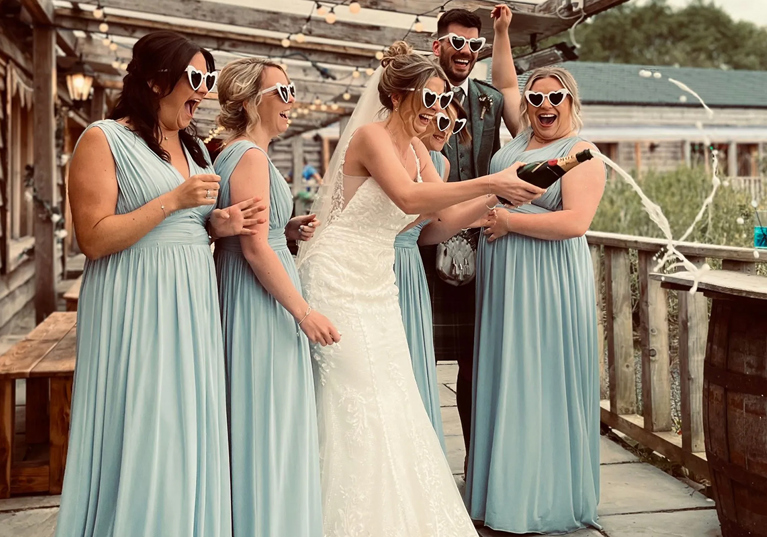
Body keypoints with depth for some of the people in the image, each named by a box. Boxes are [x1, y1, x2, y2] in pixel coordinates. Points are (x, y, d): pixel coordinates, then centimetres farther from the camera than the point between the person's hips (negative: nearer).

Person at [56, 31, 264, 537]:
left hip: (194, 303, 7)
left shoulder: (194, 145, 15)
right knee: (139, 436, -2)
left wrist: (218, 225, 4)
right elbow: (94, 239, -15)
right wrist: (173, 201, -18)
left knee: (190, 429, 9)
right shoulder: (104, 139, -7)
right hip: (136, 307, -7)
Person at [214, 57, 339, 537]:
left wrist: (289, 229, 8)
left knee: (264, 420, 17)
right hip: (261, 299, -10)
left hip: (249, 292, 10)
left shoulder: (233, 154, 14)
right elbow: (255, 247, -22)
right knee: (269, 420, -2)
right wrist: (304, 311, -21)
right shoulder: (252, 156, -16)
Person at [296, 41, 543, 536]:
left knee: (394, 398, 8)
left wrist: (502, 192, -8)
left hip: (378, 281, 8)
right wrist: (489, 183, -34)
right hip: (338, 277, -8)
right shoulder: (371, 135, -14)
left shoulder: (416, 148, 11)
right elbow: (409, 199, -30)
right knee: (358, 397, -6)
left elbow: (442, 212, 4)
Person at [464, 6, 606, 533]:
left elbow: (575, 221, -20)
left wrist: (508, 221, -15)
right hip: (503, 276, 7)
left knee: (544, 383, -2)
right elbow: (504, 85, 29)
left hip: (549, 281, -7)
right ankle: (508, 490, 20)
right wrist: (502, 34, 22)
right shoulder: (524, 134, 13)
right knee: (507, 381, 10)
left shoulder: (582, 153, -8)